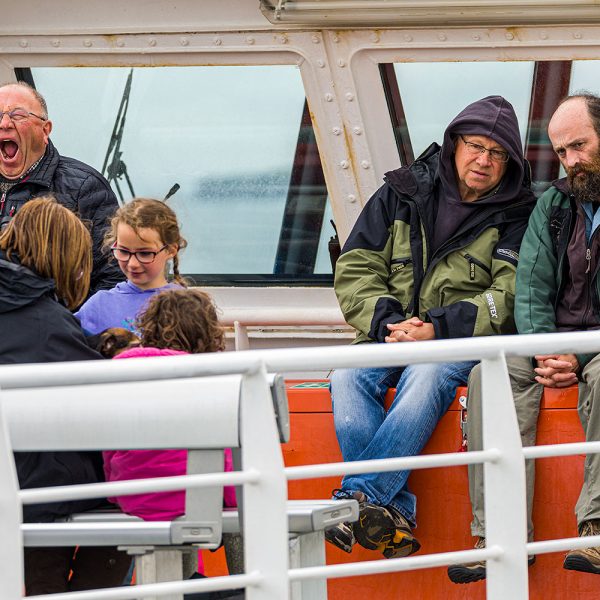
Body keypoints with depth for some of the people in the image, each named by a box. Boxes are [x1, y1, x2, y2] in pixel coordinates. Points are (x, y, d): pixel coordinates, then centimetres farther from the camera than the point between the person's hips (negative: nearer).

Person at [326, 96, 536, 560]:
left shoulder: (516, 216, 6)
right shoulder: (401, 195, 13)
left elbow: (510, 298, -6)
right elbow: (355, 270, 8)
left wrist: (439, 328, -20)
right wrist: (387, 321, -12)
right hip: (389, 335, 3)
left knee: (426, 377, -37)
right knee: (348, 378, -29)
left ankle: (356, 498, -45)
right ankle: (395, 517, -41)